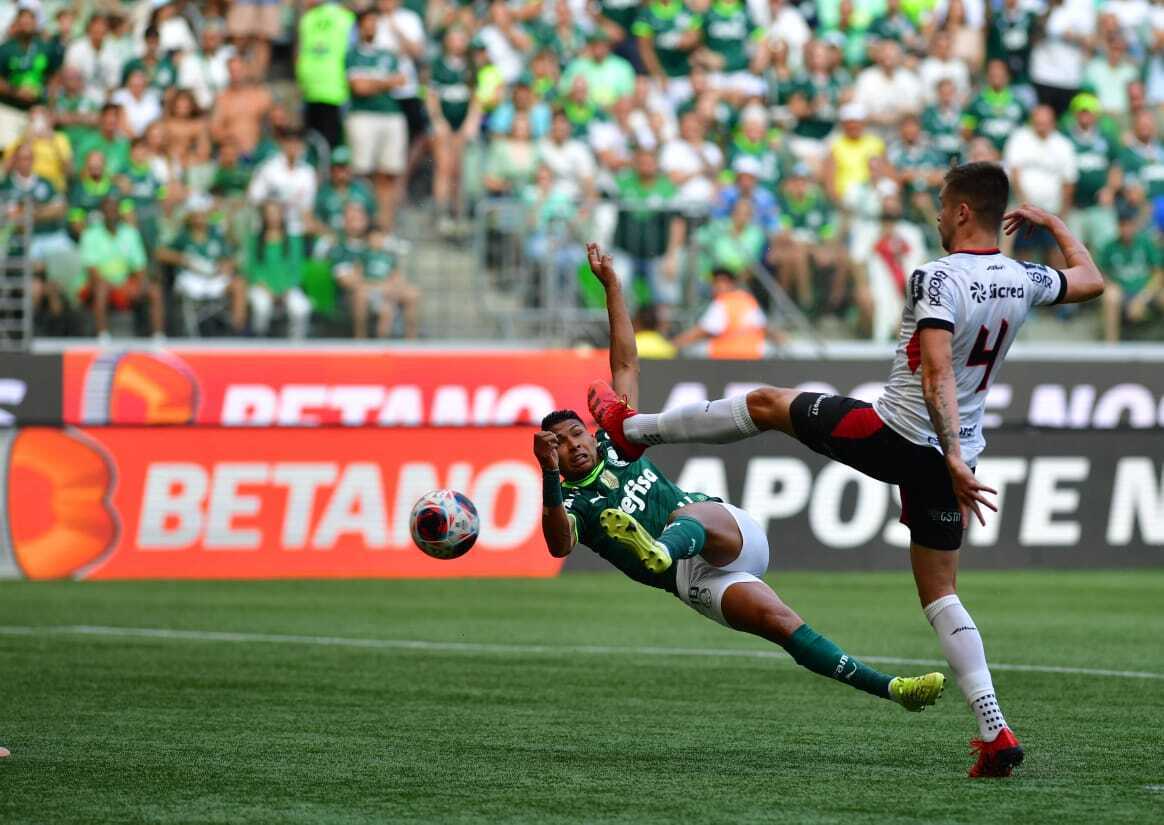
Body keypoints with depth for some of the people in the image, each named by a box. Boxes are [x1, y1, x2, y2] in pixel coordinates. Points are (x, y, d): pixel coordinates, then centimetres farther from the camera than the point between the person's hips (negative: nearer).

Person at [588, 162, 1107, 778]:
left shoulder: (938, 280, -19)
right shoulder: (1023, 281, 1)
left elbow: (937, 379, -28)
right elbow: (1091, 280, 22)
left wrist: (952, 457, -33)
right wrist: (1051, 222, 34)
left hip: (893, 433, -5)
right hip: (947, 456, 5)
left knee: (766, 403, 16)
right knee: (939, 593, 12)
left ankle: (630, 428, 31)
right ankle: (994, 731, -3)